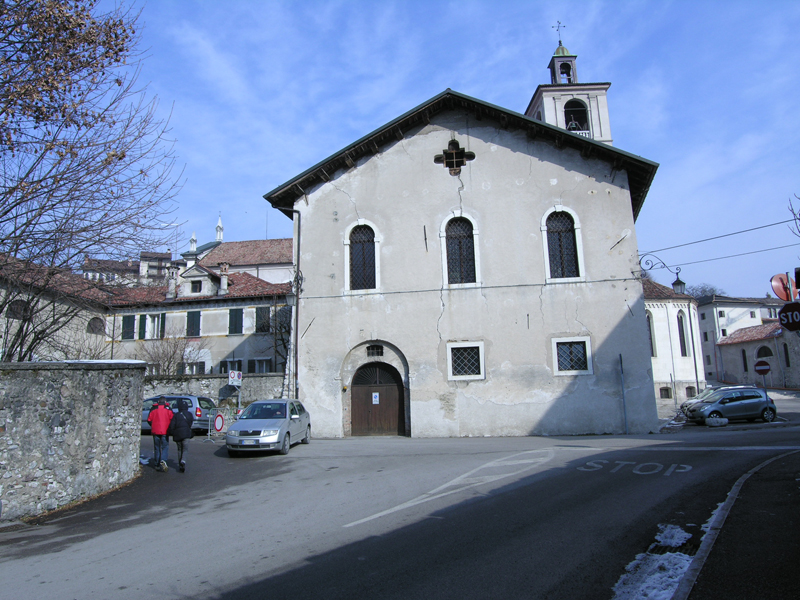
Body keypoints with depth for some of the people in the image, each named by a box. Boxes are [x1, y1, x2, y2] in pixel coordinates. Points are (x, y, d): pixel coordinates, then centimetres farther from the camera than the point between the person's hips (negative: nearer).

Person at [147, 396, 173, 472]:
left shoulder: (153, 408, 6)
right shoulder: (168, 408, 1)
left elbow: (149, 420, 3)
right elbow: (172, 419, -5)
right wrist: (169, 429, 10)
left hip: (155, 431, 2)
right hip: (165, 431, -2)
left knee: (157, 448, 11)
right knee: (165, 447, 3)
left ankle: (157, 464, 14)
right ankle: (163, 461, -19)